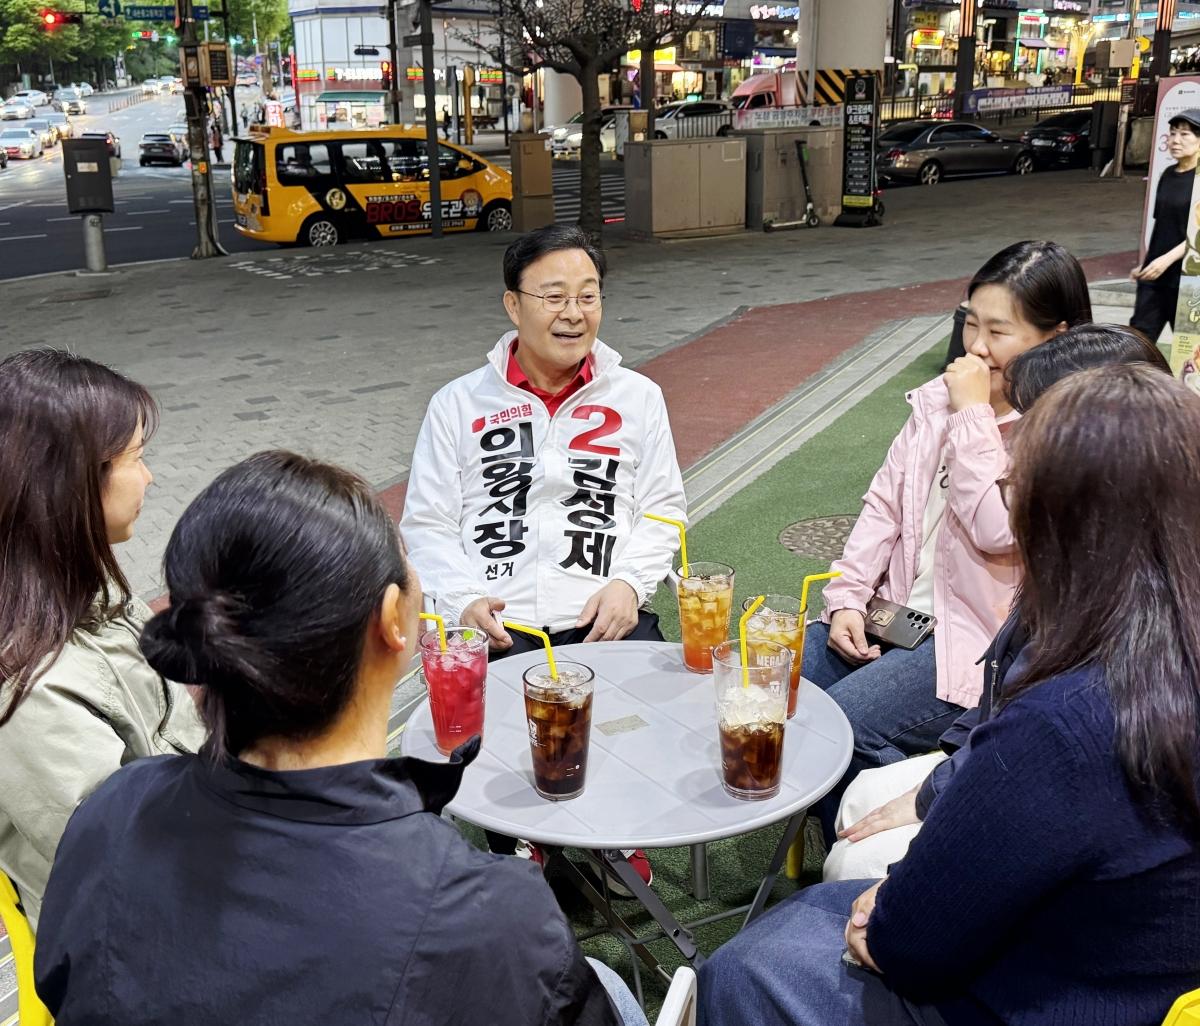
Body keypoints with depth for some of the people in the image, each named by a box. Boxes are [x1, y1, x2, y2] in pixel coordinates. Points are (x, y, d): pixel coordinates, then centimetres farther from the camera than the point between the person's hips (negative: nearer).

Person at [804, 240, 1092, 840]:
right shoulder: (938, 398, 8)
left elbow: (997, 530, -22)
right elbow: (884, 504, 9)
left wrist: (974, 415, -17)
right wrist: (846, 599, -1)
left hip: (974, 635, -6)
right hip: (891, 610, 7)